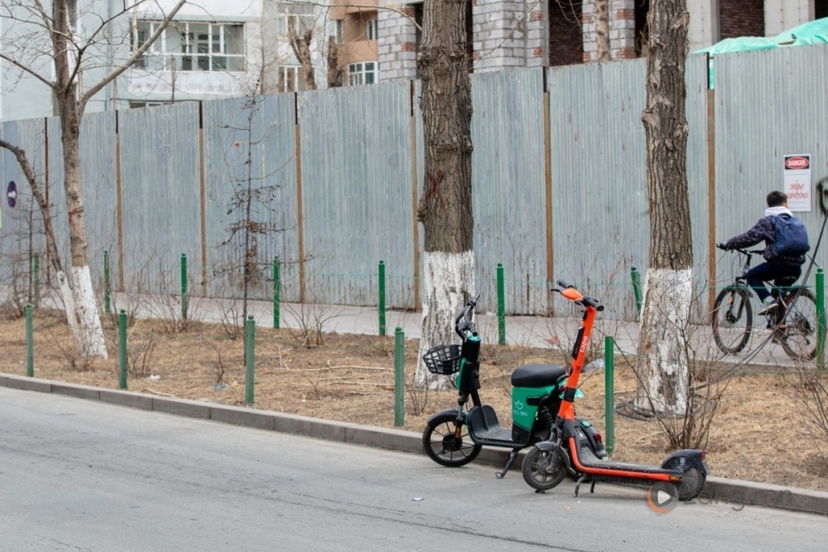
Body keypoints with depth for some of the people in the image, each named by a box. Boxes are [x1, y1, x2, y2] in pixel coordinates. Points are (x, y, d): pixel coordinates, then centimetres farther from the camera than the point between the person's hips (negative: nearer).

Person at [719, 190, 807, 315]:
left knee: (751, 275, 12)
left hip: (778, 263, -6)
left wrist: (727, 245, 6)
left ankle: (768, 300, -8)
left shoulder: (767, 221, 1)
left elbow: (750, 237, -5)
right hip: (796, 268, 6)